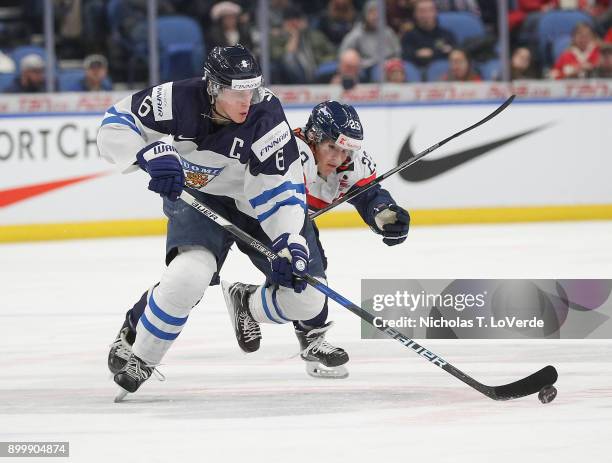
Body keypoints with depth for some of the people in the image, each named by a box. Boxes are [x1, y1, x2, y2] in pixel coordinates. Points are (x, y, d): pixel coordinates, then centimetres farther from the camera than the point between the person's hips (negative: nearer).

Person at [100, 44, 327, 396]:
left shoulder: (266, 118, -29)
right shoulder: (181, 100, -26)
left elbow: (281, 191, -26)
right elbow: (116, 124, -18)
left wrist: (290, 245, -38)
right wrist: (151, 154, -36)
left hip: (254, 204, 1)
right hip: (196, 197, -1)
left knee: (306, 298, -7)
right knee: (190, 274, -31)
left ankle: (247, 303, 27)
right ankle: (137, 351, -8)